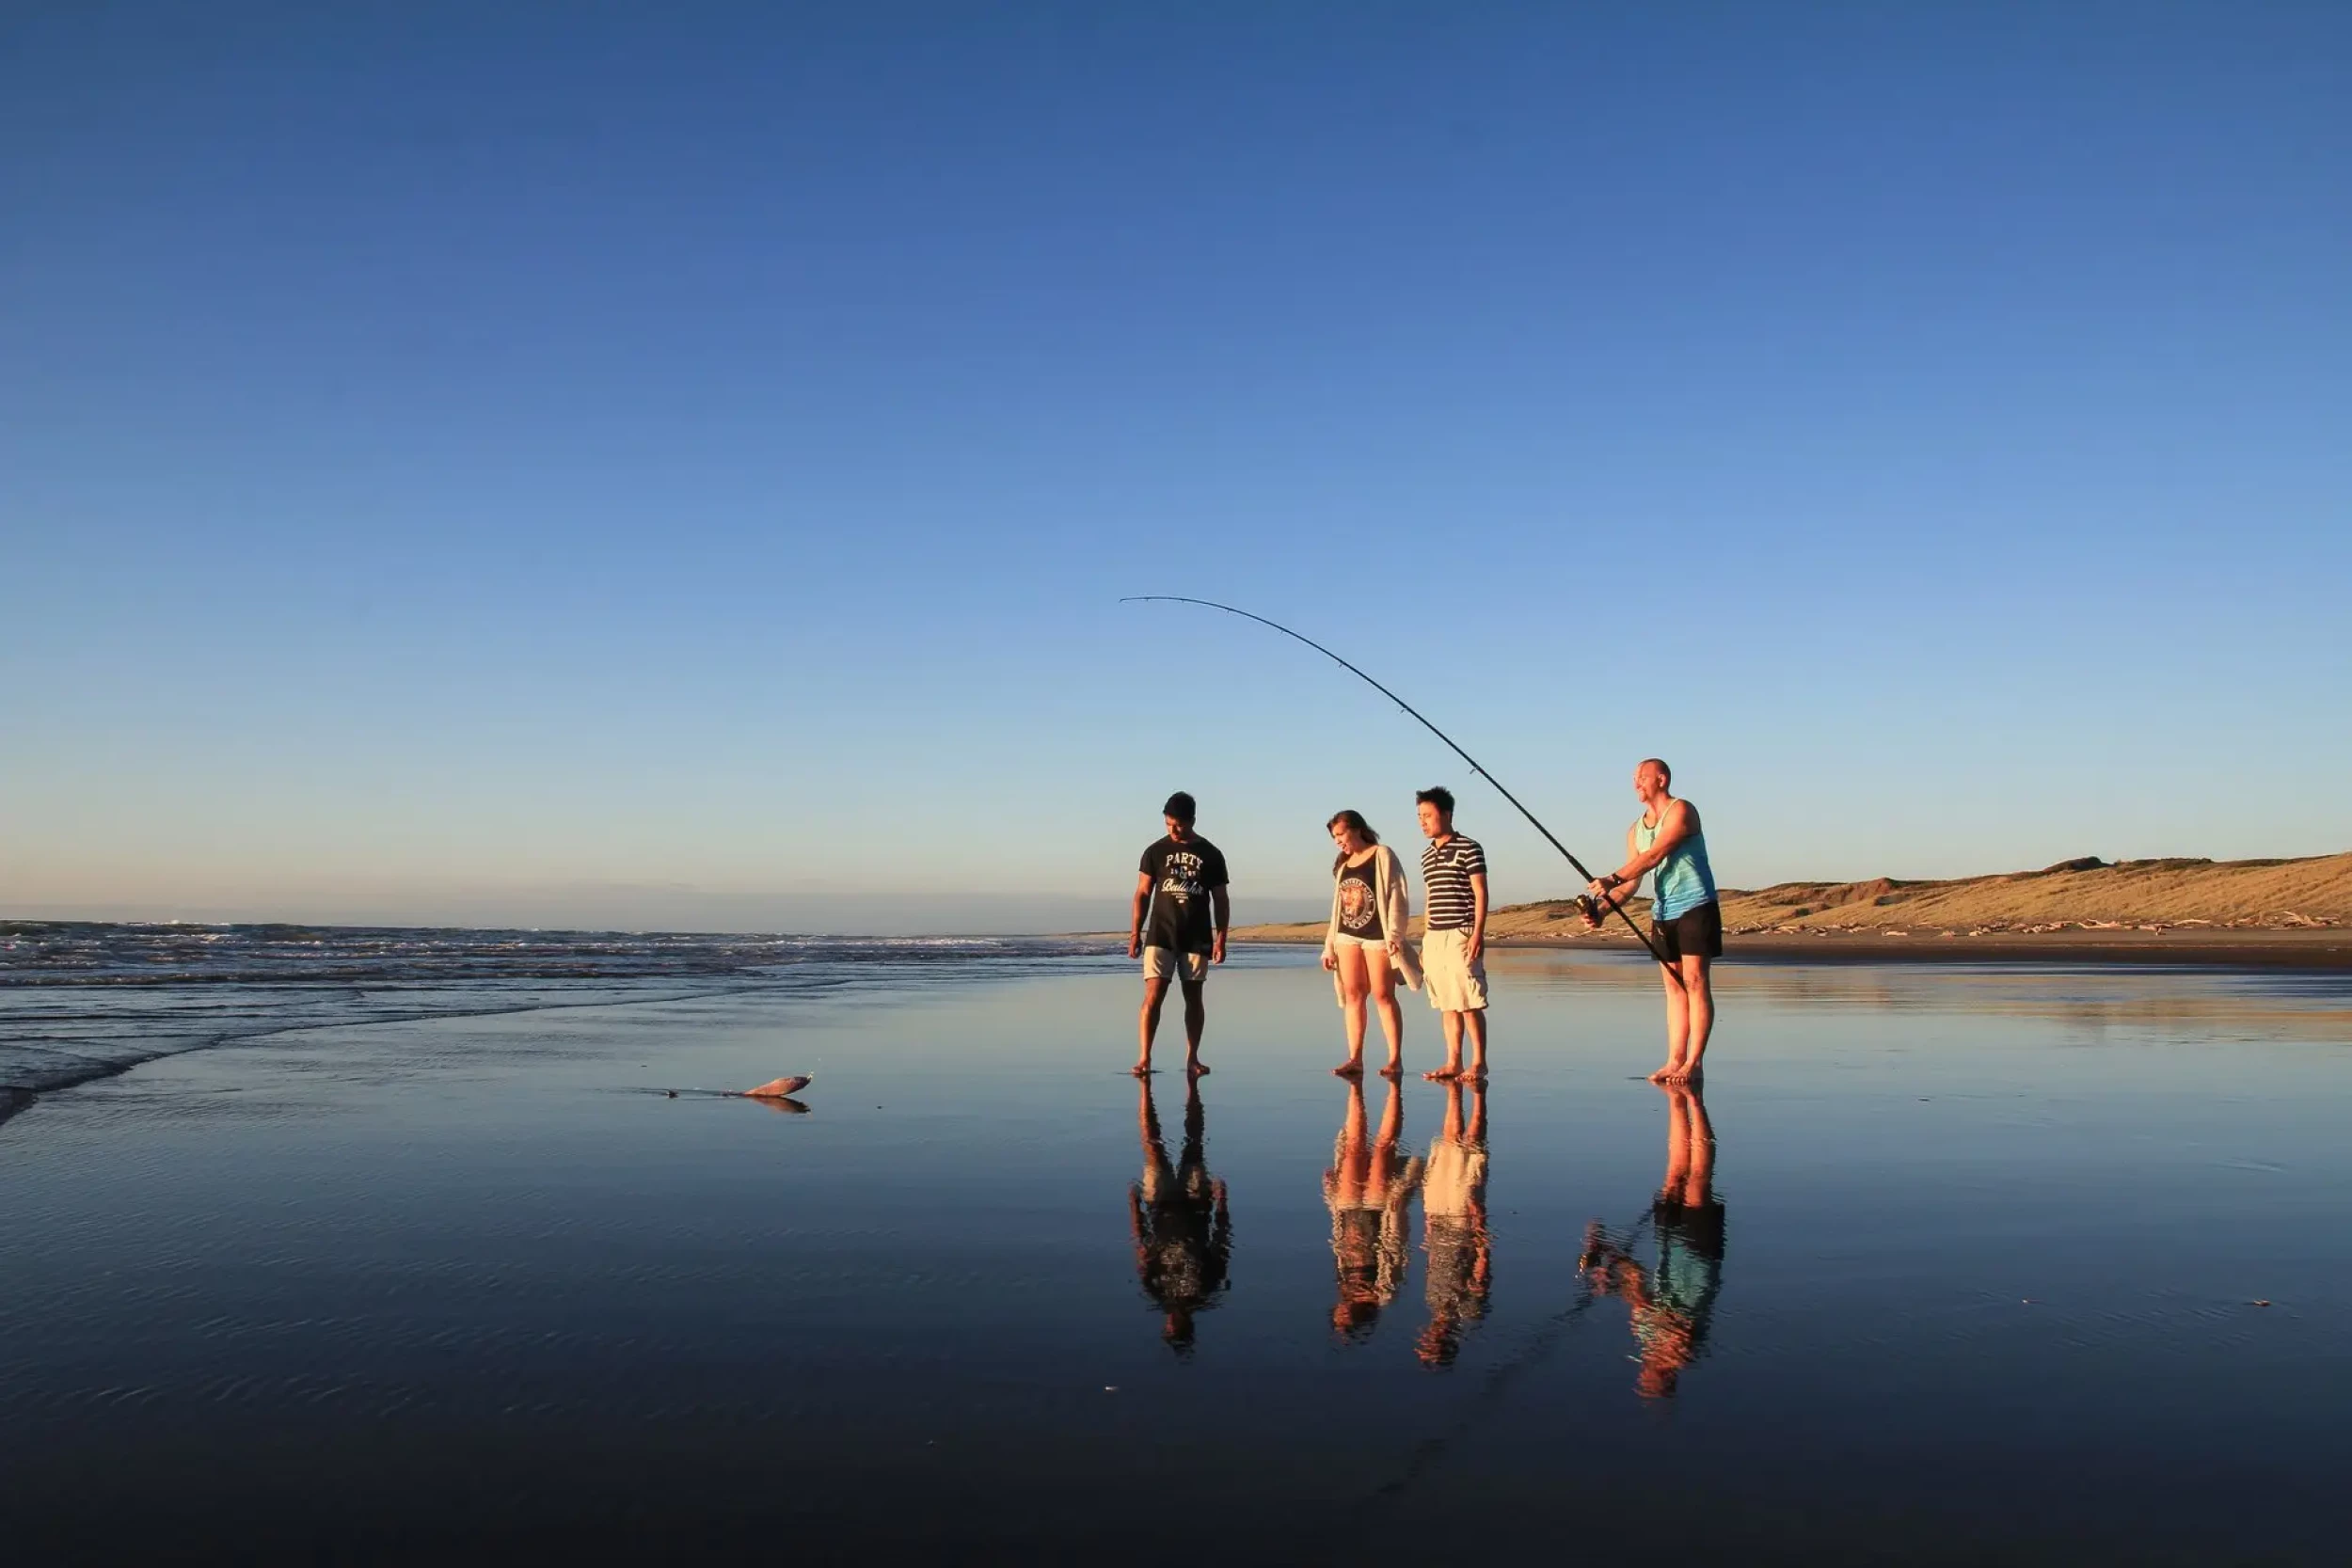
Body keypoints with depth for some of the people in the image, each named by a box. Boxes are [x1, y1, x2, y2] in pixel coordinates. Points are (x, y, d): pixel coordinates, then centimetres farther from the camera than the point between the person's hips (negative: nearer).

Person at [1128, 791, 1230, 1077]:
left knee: (1193, 997, 6)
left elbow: (1221, 900, 6)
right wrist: (1135, 933, -1)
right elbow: (1142, 894, 5)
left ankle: (1192, 1058, 15)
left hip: (1197, 937, 1)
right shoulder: (1155, 851, 2)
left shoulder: (1211, 855, 2)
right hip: (1160, 935, -1)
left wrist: (1220, 939, 0)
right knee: (1153, 996, -9)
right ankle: (1144, 1057, -9)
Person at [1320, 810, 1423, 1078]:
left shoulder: (1382, 855, -2)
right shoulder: (1342, 865, 17)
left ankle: (1395, 1059, -1)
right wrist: (1329, 945, 14)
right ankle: (1355, 1059, 3)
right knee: (1352, 996, 2)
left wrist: (1394, 935, -16)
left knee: (1383, 996, -5)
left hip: (1377, 935, -6)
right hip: (1347, 936, 6)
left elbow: (1397, 897, -8)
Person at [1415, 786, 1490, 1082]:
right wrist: (1425, 942, 18)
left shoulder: (1468, 849, -4)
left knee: (1470, 1002, -6)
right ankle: (1453, 1062, 11)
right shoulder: (1427, 856, 16)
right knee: (1446, 1004, 7)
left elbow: (1481, 894, -7)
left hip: (1461, 935, -7)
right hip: (1434, 937, 7)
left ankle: (1478, 1062, 1)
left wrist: (1478, 934, -15)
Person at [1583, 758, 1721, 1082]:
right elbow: (1631, 881, 10)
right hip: (1663, 912, 7)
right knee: (1674, 986, 6)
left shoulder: (1681, 811, -7)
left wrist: (1612, 879, -26)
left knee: (1695, 982, -8)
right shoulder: (1636, 830, 14)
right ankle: (1675, 1061, 5)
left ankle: (1693, 1063, -10)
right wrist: (1602, 909, -6)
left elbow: (1654, 856, -19)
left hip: (1695, 906, -7)